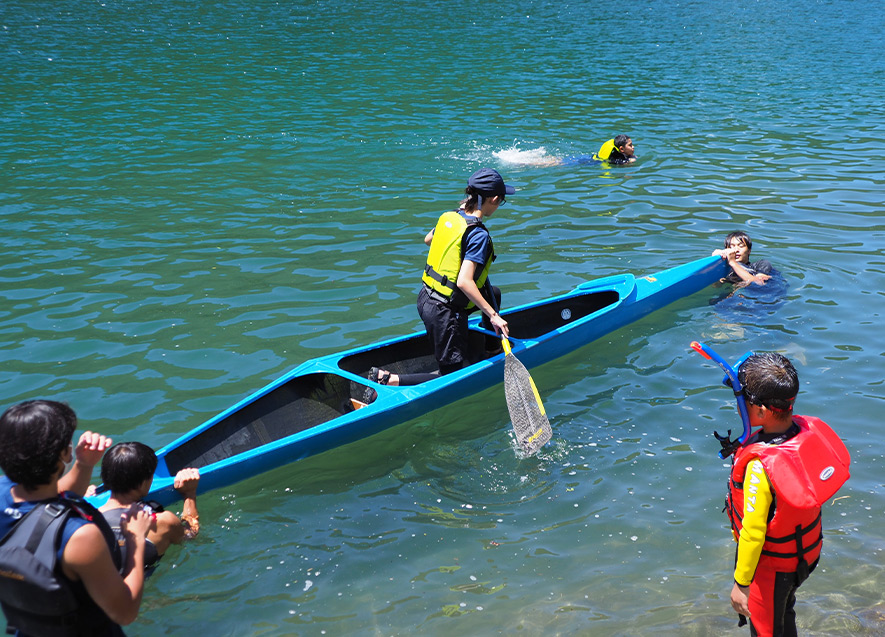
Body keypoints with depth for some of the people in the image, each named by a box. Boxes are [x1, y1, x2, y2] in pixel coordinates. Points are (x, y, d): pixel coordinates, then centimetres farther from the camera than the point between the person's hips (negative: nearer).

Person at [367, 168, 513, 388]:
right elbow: (464, 282, -29)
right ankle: (387, 379, -10)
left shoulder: (448, 217, 1)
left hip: (426, 298, 9)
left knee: (493, 294, 28)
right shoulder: (479, 235, -21)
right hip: (444, 312, -9)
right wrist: (493, 315, -26)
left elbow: (427, 239, 24)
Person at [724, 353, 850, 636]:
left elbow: (753, 533, -27)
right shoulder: (810, 430, -17)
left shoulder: (759, 466, -37)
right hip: (805, 552, 7)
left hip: (771, 565, -7)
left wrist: (741, 583, -14)